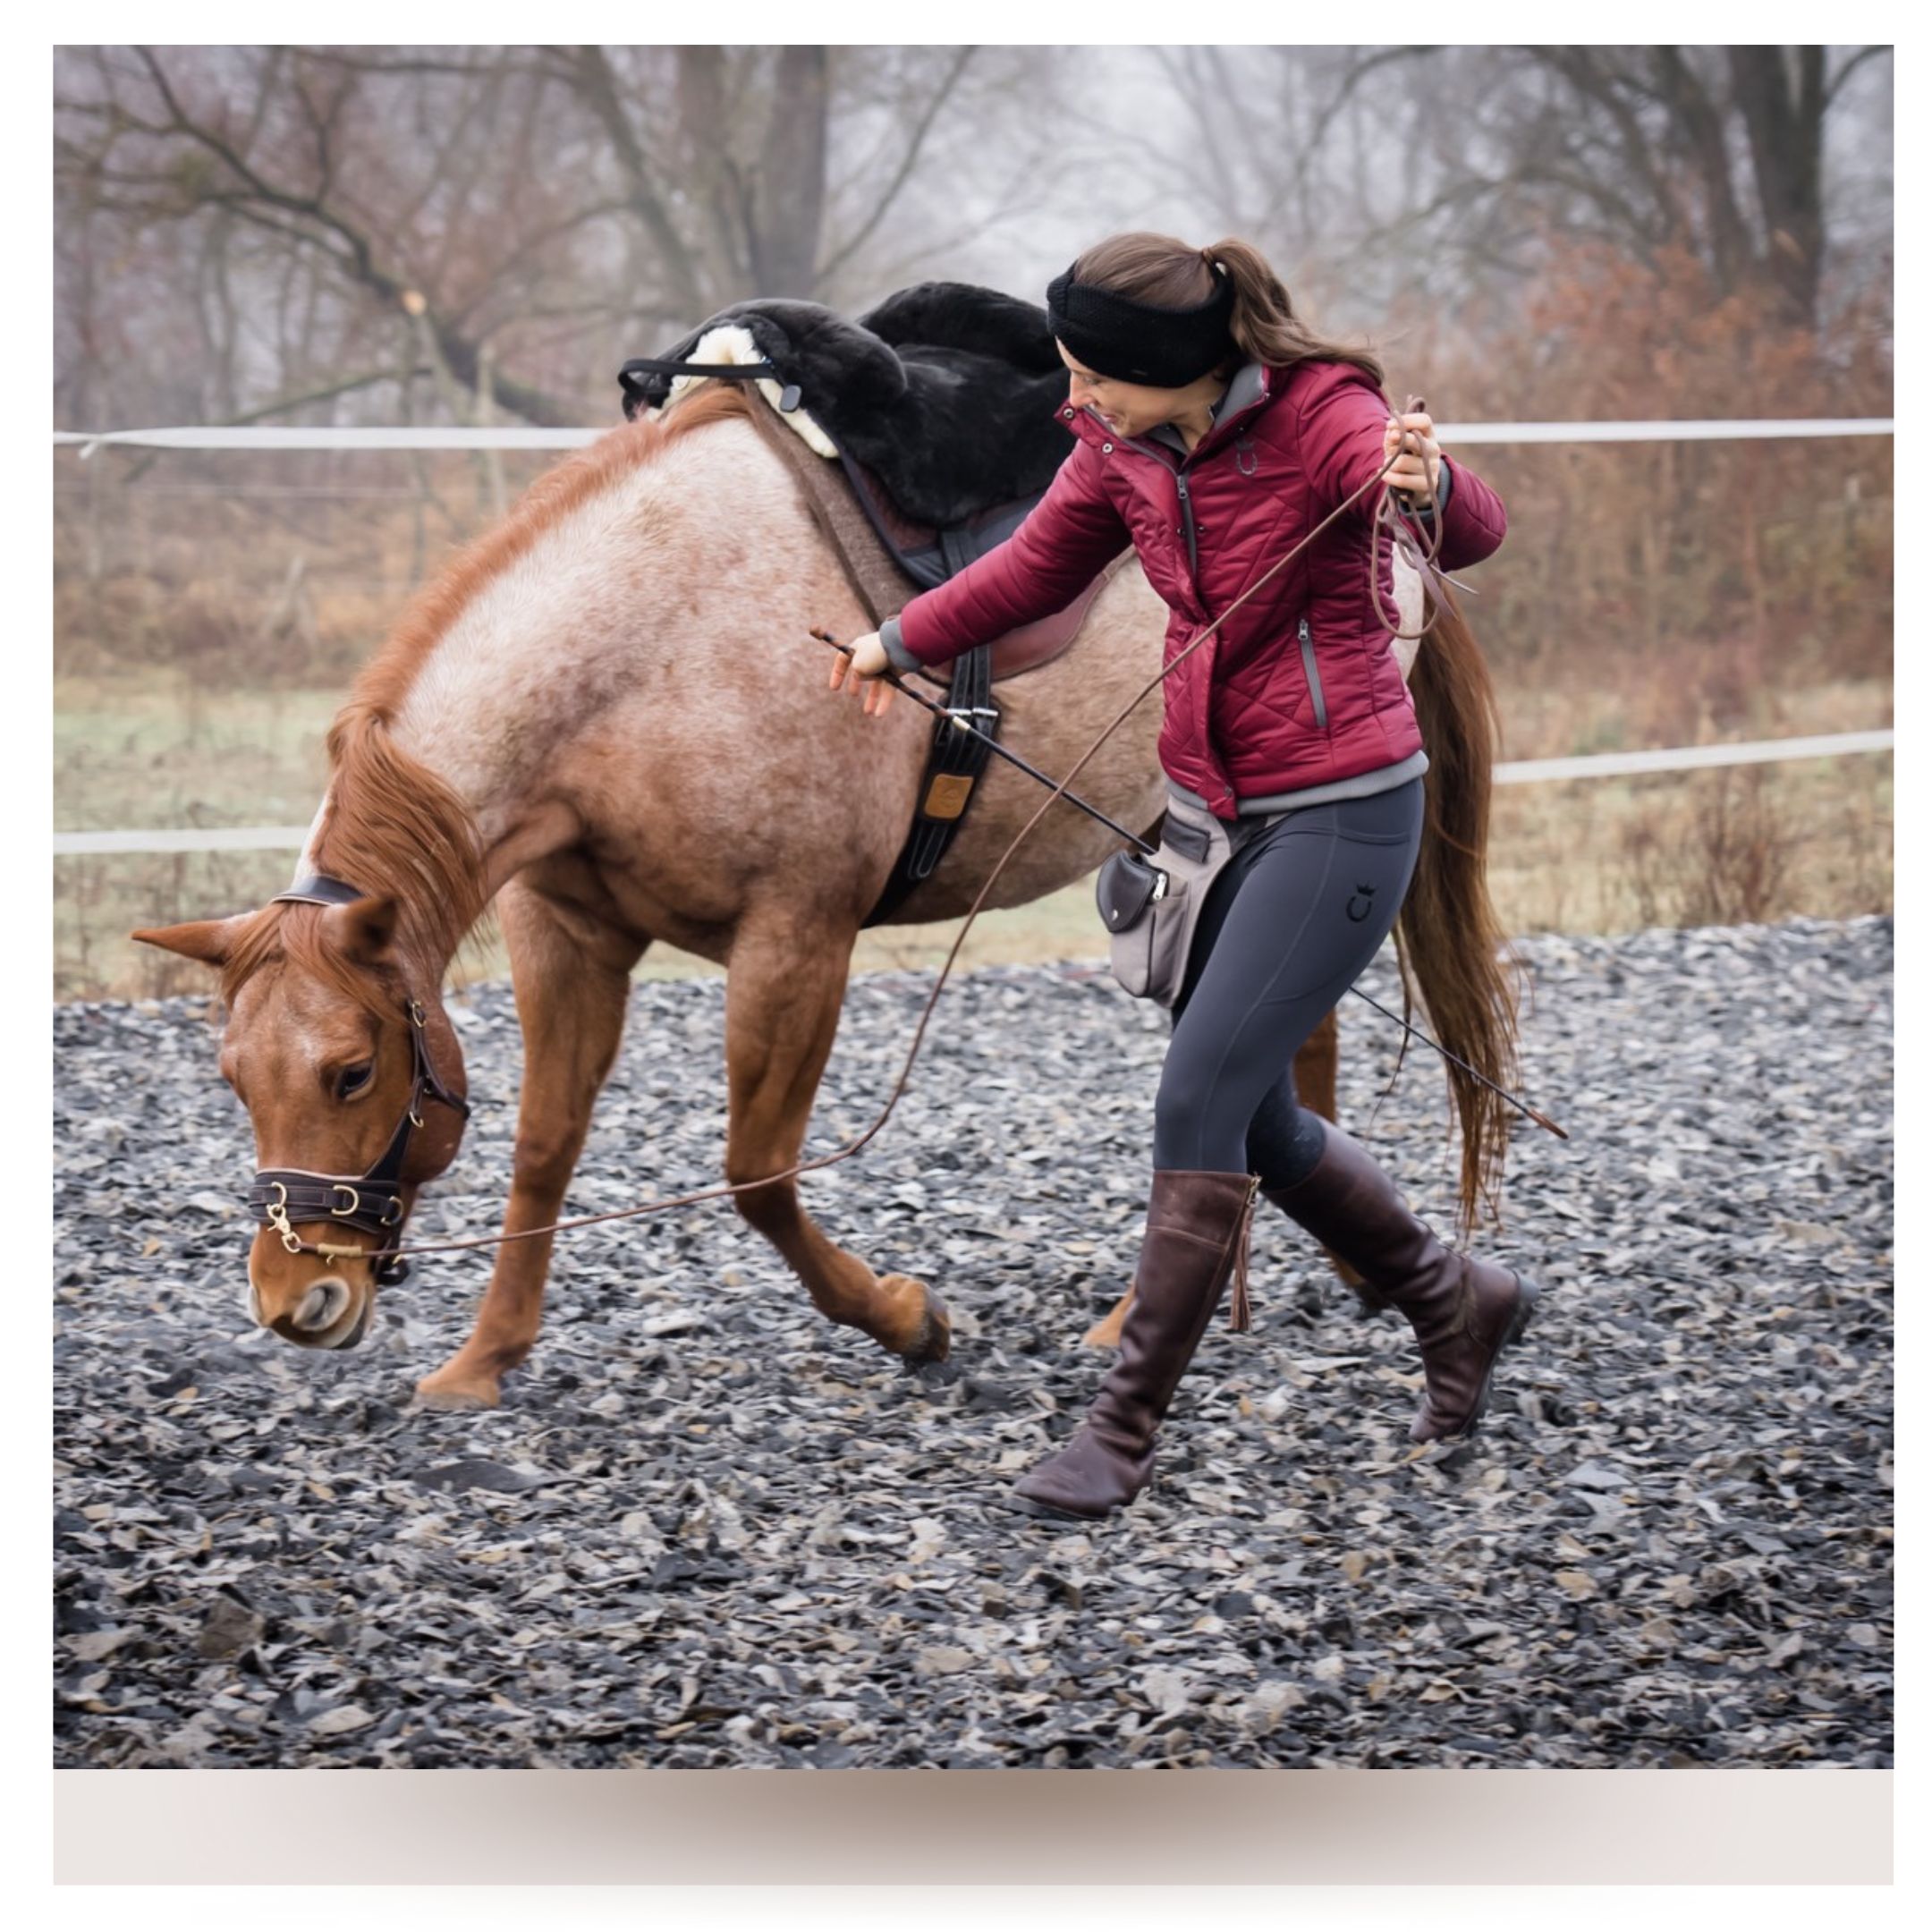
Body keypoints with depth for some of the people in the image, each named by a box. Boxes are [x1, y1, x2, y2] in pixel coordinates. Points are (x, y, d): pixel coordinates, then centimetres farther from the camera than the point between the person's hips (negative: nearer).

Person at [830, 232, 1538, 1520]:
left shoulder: (1321, 418, -19)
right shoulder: (1129, 444, 2)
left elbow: (1474, 531, -36)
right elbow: (1040, 565, 22)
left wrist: (1428, 484, -58)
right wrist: (902, 643, 28)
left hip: (1341, 813, -8)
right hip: (1218, 810, 8)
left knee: (1202, 1101, -12)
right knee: (1254, 1122, 13)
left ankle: (1126, 1431, -3)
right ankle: (1457, 1304, 35)